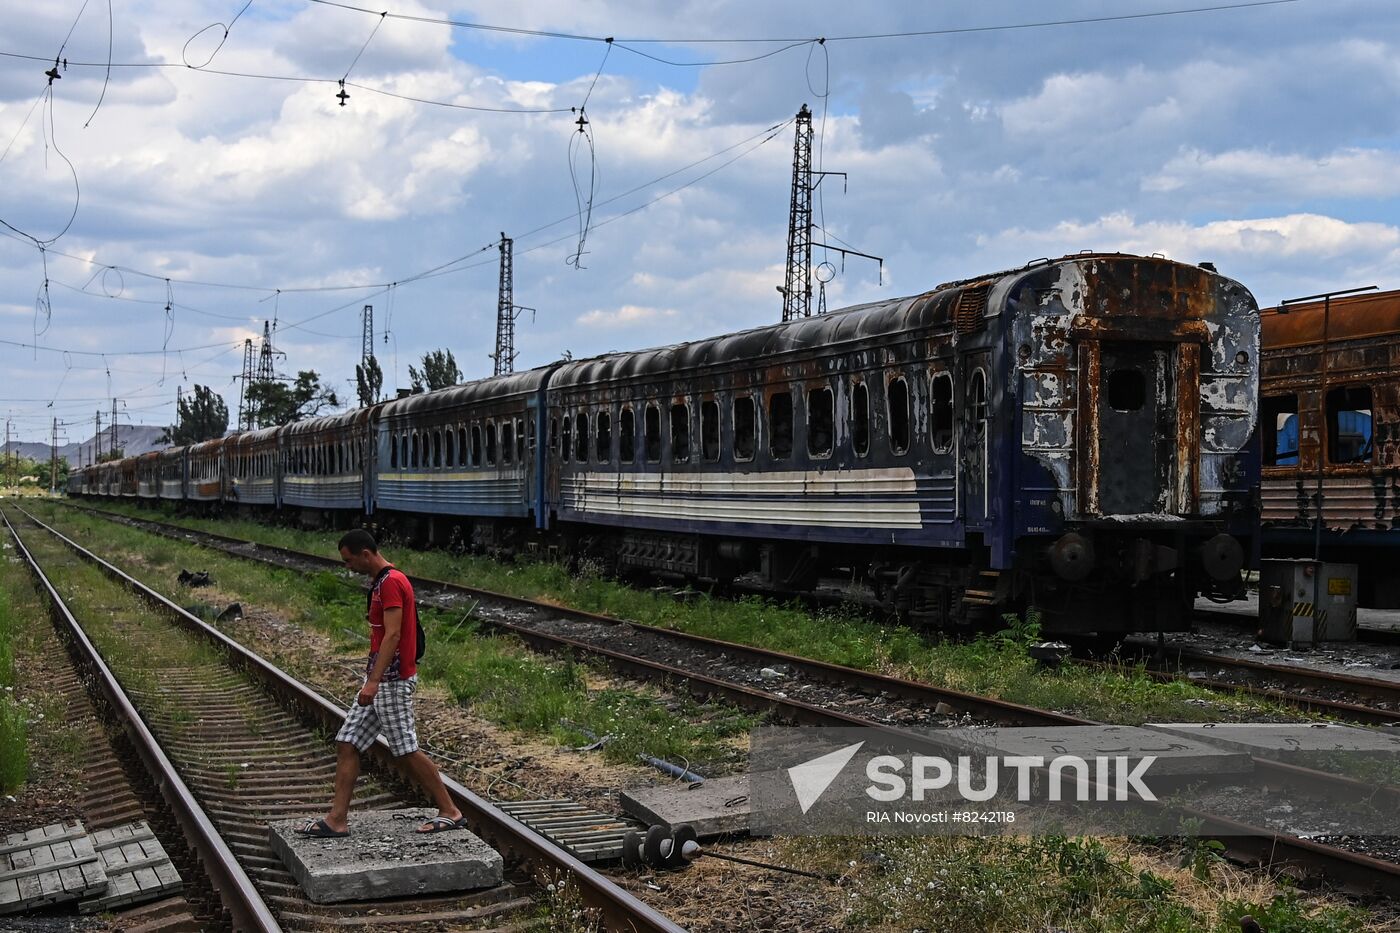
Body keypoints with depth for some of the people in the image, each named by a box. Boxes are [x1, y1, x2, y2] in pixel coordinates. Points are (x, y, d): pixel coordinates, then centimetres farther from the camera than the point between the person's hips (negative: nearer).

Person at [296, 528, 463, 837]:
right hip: (378, 680, 10)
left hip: (392, 681, -10)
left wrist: (374, 681, -30)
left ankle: (450, 812, 7)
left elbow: (393, 635, -25)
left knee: (406, 750, -3)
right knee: (346, 743, 6)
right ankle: (337, 820, 8)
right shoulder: (381, 582, 15)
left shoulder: (391, 582, -16)